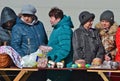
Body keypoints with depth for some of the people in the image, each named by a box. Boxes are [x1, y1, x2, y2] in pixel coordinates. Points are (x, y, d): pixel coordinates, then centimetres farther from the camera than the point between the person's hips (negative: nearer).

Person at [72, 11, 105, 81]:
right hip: (82, 64, -3)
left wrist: (99, 57, -6)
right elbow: (76, 48, -1)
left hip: (94, 62, 3)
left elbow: (100, 46, 9)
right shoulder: (77, 32, 6)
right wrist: (79, 59, -12)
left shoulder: (95, 32, 17)